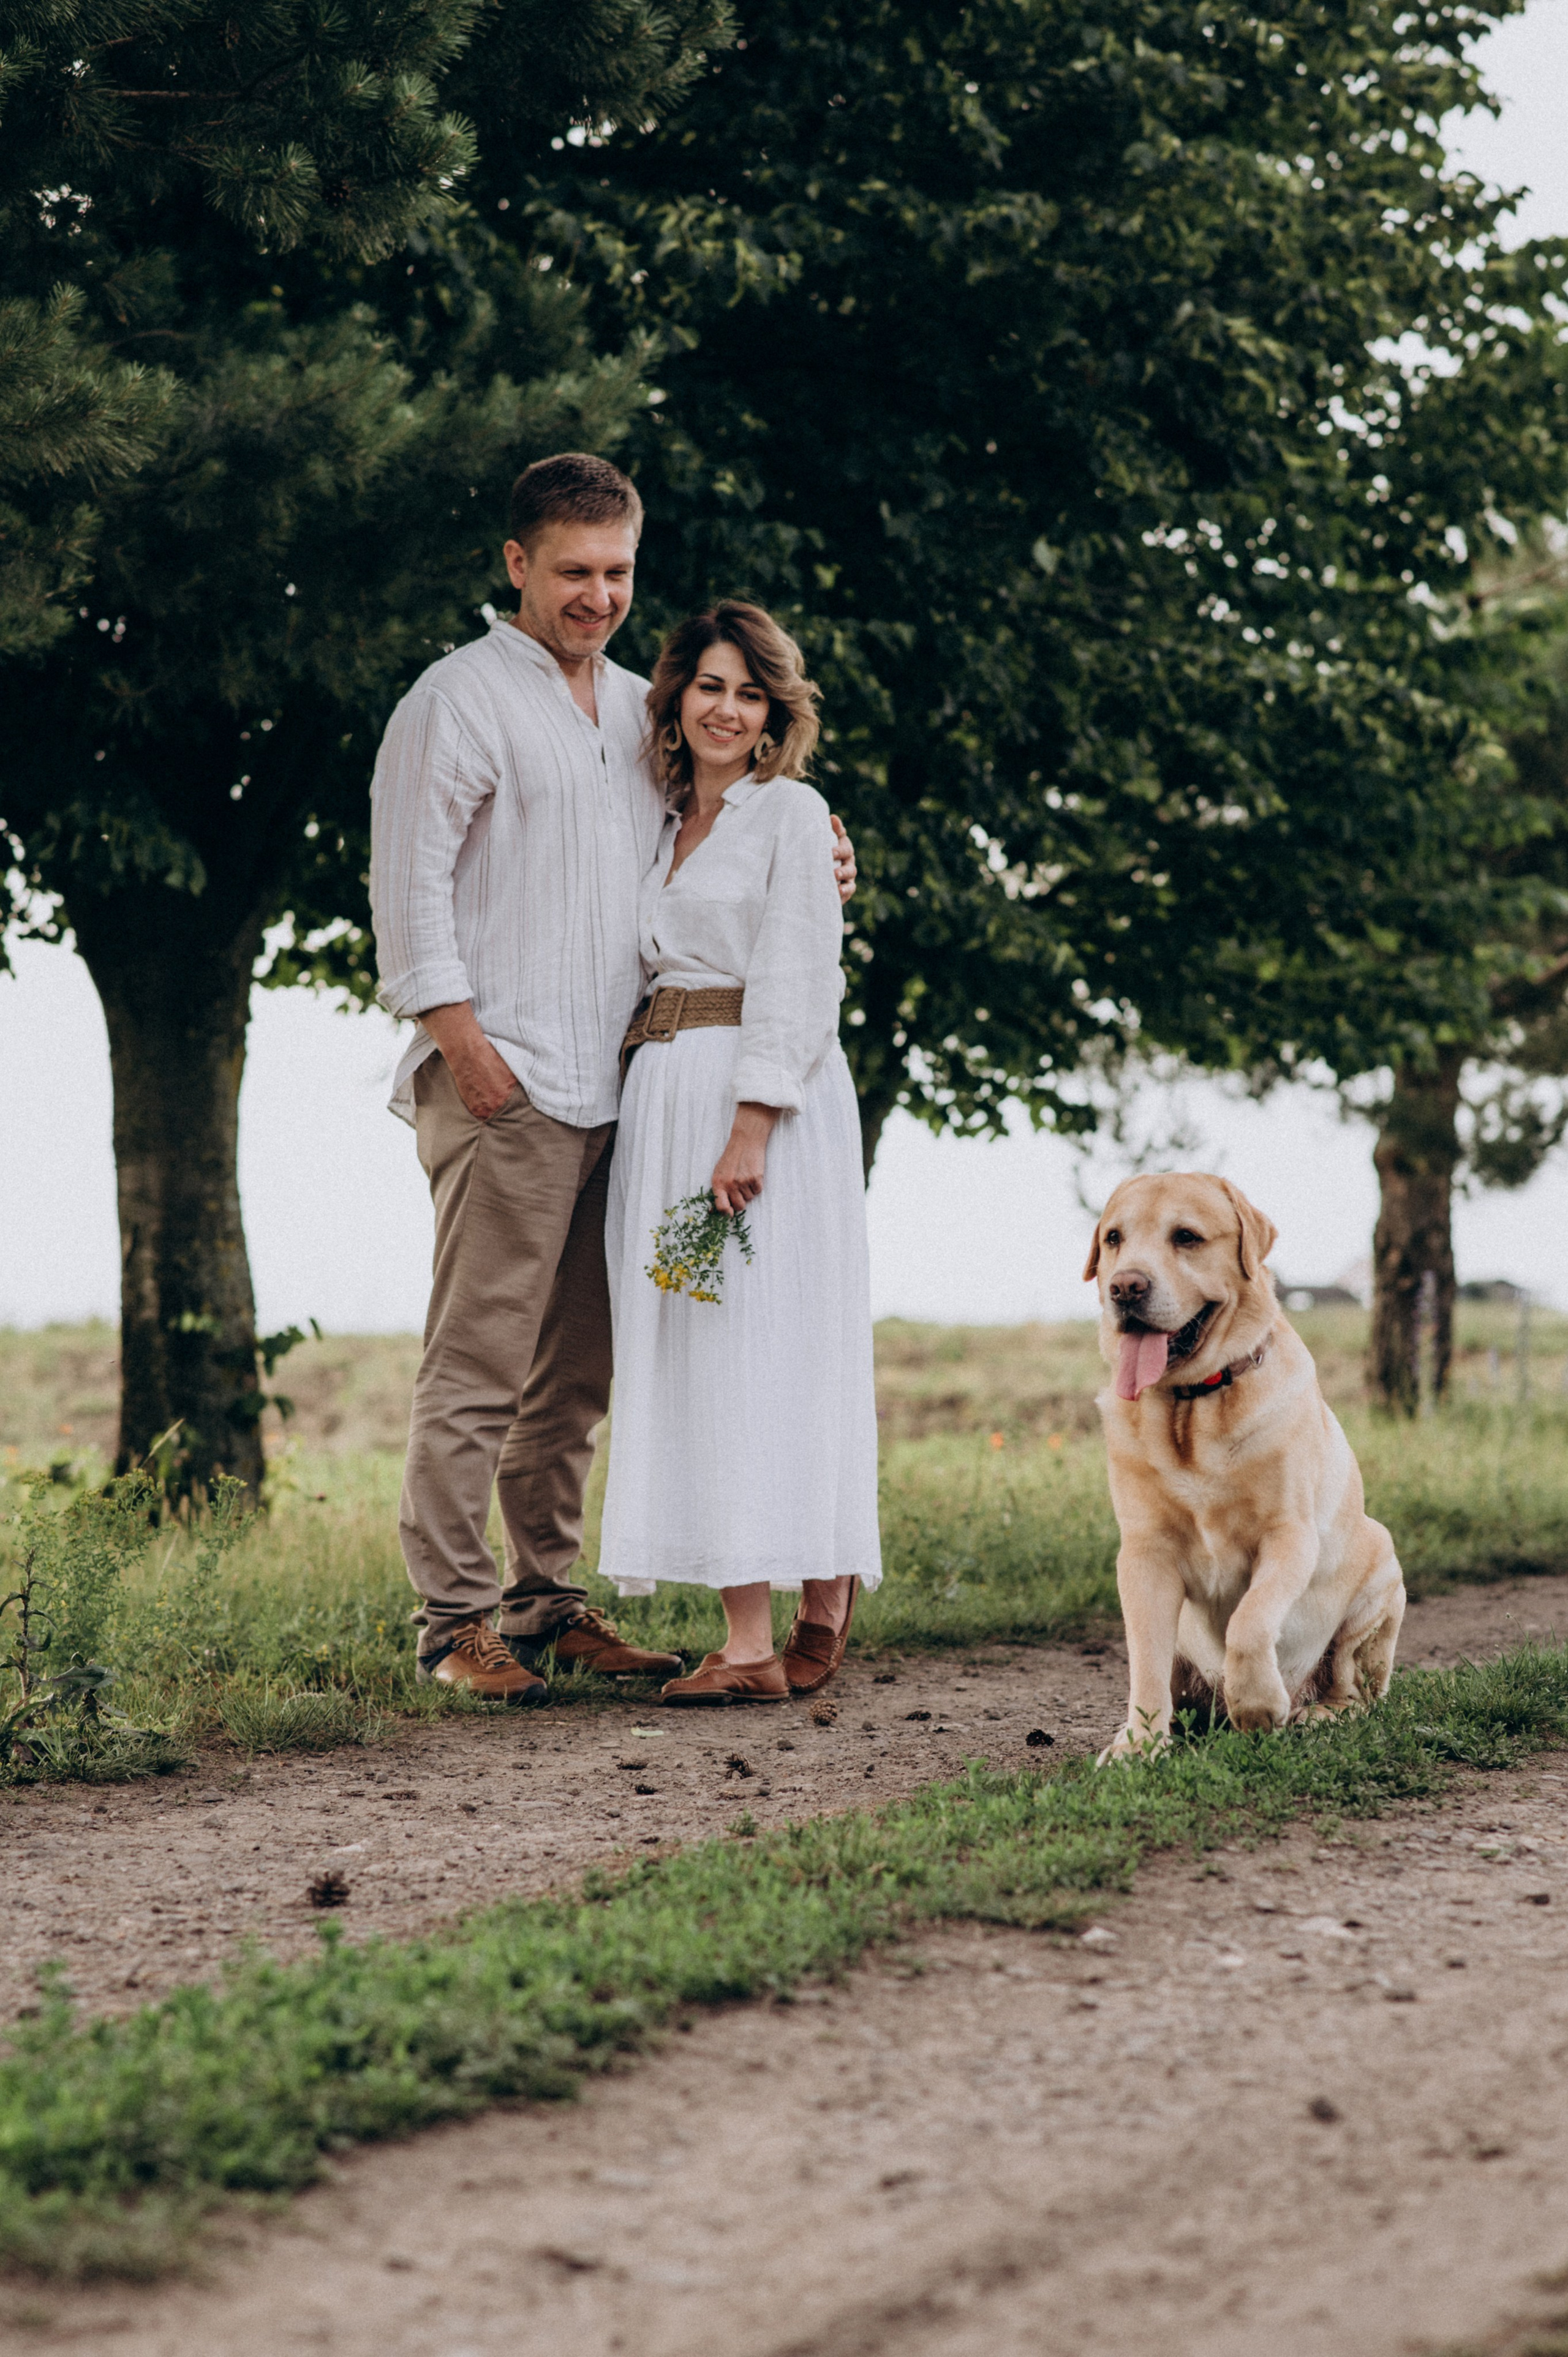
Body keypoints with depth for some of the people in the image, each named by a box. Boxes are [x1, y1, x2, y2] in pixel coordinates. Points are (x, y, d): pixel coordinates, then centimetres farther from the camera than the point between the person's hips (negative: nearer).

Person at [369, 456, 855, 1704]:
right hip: (503, 1085, -7)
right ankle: (455, 1616, -4)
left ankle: (549, 1599, 18)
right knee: (480, 1358, -8)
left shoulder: (640, 706, 20)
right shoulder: (462, 698, -2)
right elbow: (408, 879, -8)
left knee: (579, 1366, 10)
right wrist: (459, 1034, -15)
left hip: (615, 1086, 7)